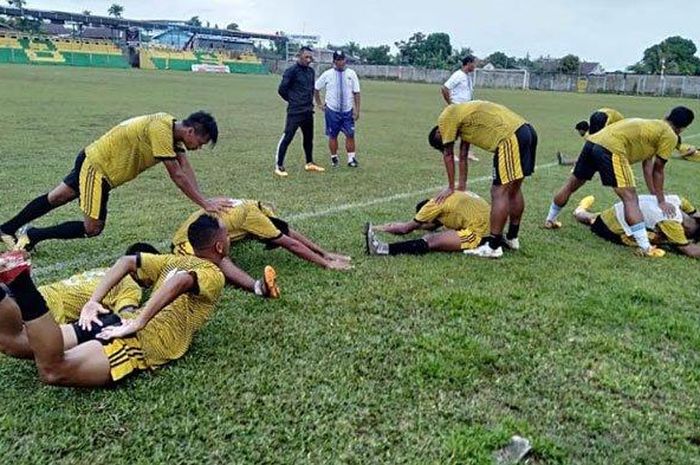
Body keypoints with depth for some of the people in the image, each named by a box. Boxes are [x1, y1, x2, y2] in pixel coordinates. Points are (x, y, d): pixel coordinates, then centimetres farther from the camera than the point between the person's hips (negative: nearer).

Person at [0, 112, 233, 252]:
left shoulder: (174, 128, -2)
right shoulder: (161, 130, -30)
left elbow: (185, 167, -2)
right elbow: (178, 176, -28)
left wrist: (202, 199, -9)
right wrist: (205, 203, -25)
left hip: (95, 159, 10)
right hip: (97, 165, -9)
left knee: (57, 197, 23)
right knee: (93, 228, -2)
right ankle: (33, 236, 13)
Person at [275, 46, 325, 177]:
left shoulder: (311, 71, 11)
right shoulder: (292, 71, -11)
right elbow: (282, 89, -11)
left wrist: (309, 101, 12)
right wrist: (293, 100, 1)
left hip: (308, 111, 8)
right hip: (295, 112, -7)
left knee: (309, 137, 15)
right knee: (287, 137, -7)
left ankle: (309, 163, 29)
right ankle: (279, 166, 0)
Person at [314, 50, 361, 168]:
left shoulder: (351, 74, 0)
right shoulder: (327, 74, -2)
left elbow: (356, 93, 1)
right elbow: (316, 88, 8)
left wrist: (357, 110, -4)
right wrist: (319, 104, 7)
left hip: (347, 111, 1)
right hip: (332, 110, -1)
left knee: (350, 135, 0)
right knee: (332, 135, 6)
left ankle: (351, 158, 10)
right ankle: (334, 159, 19)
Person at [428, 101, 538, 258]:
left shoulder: (446, 117, 2)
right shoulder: (462, 116, 28)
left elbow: (448, 155, 7)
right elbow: (462, 156, 32)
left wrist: (450, 187, 17)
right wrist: (462, 186, 35)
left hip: (510, 137, -10)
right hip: (527, 131, 10)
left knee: (499, 193, -6)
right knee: (514, 189, 19)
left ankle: (493, 247, -2)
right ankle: (512, 238, 30)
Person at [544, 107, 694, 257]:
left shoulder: (652, 125, 32)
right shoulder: (670, 136, 8)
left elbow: (647, 165, 31)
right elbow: (658, 170, 10)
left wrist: (654, 196, 31)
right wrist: (661, 201, 19)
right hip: (612, 148, -9)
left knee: (571, 184, 22)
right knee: (630, 199, -7)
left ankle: (550, 220, 38)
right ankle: (646, 248, -8)